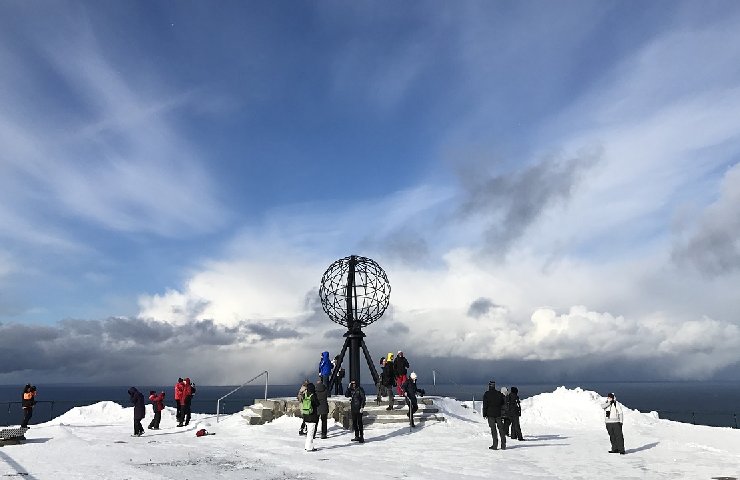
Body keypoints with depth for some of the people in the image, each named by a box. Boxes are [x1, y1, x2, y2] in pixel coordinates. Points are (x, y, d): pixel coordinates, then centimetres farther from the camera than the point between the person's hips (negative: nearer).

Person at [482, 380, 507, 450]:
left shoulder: (486, 394, -4)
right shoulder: (499, 394, 5)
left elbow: (485, 405, -5)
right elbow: (503, 404, 11)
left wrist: (484, 414, 0)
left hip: (490, 414, -3)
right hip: (499, 414, 3)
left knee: (493, 429, 0)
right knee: (501, 429, 8)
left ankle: (495, 445, -3)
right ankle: (503, 445, 7)